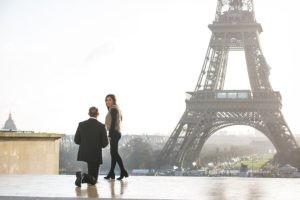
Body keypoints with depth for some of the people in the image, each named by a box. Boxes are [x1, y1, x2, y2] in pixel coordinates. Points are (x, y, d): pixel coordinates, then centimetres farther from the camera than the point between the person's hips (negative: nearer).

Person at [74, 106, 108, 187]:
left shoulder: (81, 124, -2)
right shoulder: (101, 126, -9)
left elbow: (76, 140, 3)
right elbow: (105, 143, -8)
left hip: (82, 154, 3)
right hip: (95, 155, -3)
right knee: (93, 180, 4)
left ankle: (80, 175, -9)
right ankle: (84, 177, -28)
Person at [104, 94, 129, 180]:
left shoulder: (113, 109, -11)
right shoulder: (117, 109, 18)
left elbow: (113, 122, -18)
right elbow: (120, 119, 20)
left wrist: (110, 135, -20)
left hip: (114, 133, -10)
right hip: (117, 133, 10)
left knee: (114, 153, -11)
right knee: (113, 153, 10)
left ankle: (123, 172, -14)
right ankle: (111, 173, 12)